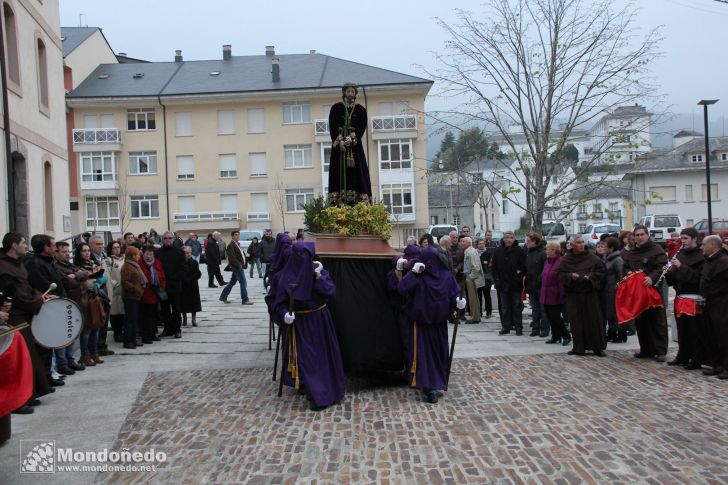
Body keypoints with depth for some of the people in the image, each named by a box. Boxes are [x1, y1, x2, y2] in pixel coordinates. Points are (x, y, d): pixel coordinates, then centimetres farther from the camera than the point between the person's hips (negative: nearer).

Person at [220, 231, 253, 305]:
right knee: (243, 283, -8)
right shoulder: (231, 245, -13)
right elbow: (231, 257, -21)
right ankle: (245, 300, -4)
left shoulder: (237, 244, 18)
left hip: (240, 266, 10)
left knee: (232, 282, 16)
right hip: (237, 267, -10)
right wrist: (239, 265, -22)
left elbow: (241, 254, 22)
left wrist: (245, 263, 12)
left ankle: (223, 297, 25)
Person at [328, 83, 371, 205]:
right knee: (339, 171, -6)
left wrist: (350, 139, -16)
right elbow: (333, 126, -1)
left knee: (356, 171, -5)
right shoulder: (336, 108, 9)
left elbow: (361, 127, -1)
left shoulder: (360, 110, 11)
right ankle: (338, 202, -9)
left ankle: (361, 202, -8)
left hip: (355, 145, 0)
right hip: (339, 144, 0)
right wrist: (340, 141, -15)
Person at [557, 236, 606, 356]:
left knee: (594, 320, 1)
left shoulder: (593, 258, 3)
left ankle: (598, 347, 11)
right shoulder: (565, 260, 4)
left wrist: (590, 276, -14)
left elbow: (601, 272, 3)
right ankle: (578, 347, 11)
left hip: (590, 293, 0)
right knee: (576, 322, 2)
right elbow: (559, 275, 3)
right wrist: (570, 276, -14)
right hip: (573, 294, 1)